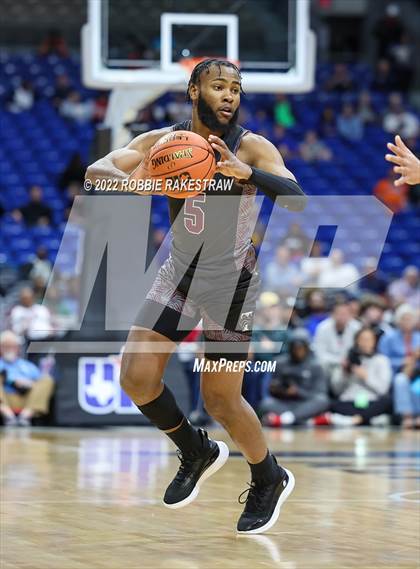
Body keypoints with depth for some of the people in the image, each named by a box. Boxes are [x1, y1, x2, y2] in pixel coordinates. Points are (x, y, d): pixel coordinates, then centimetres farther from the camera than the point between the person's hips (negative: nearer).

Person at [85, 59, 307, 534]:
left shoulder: (252, 147, -16)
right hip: (178, 271, 4)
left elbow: (297, 200, -29)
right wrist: (129, 180, -40)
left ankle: (269, 481, 26)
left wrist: (248, 173, -46)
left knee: (220, 400, -1)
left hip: (230, 282, -4)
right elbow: (96, 171, -17)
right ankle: (197, 454, 23)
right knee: (137, 379, -4)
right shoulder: (162, 140, -7)